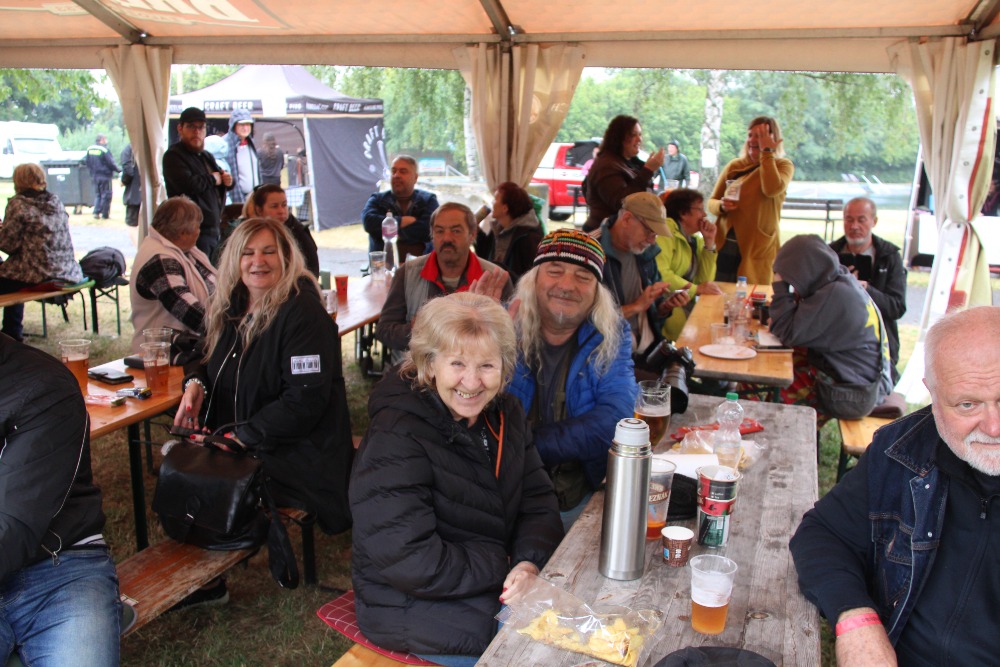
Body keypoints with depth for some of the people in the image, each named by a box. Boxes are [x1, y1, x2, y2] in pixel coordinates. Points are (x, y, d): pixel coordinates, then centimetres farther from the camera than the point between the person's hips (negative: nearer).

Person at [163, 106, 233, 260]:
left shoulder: (207, 156, 21)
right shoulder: (173, 156, -8)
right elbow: (188, 184, -25)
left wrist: (228, 180, 5)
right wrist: (212, 179, -7)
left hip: (213, 228, 9)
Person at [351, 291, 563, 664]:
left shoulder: (504, 413, 1)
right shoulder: (395, 440, -23)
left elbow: (538, 501, 4)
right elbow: (409, 562, -26)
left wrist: (530, 563, -16)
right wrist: (506, 567, -19)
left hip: (504, 584, 7)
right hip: (416, 606, -7)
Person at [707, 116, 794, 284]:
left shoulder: (783, 166, 3)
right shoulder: (734, 166, 10)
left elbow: (772, 189, -19)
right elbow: (711, 202, 13)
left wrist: (766, 152, -12)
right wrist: (722, 206, -10)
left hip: (757, 248, -3)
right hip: (723, 246, 3)